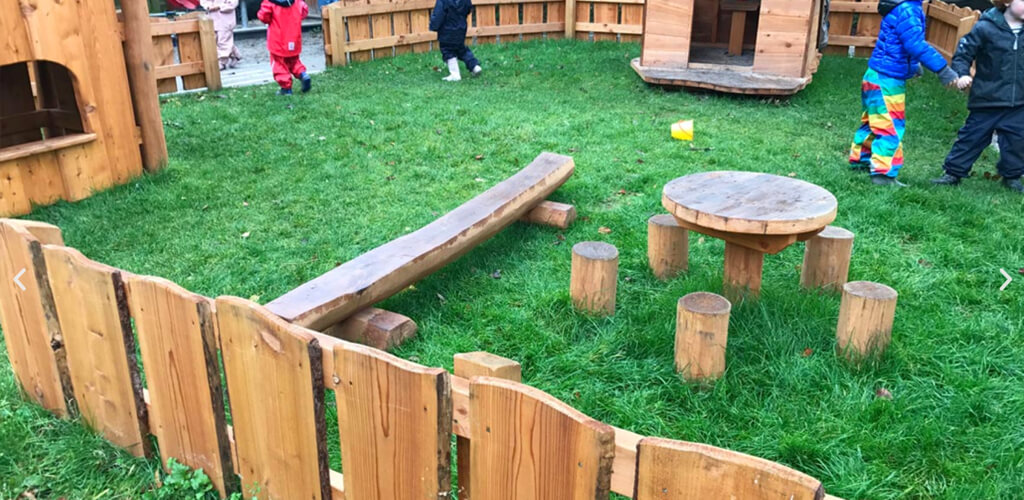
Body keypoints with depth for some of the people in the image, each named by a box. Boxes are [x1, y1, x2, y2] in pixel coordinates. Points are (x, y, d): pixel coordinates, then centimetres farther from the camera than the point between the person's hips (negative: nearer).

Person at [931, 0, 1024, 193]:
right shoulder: (986, 28, -11)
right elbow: (964, 52, -8)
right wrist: (962, 74, -23)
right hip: (987, 98, -4)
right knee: (972, 136, 4)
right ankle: (953, 173, 14)